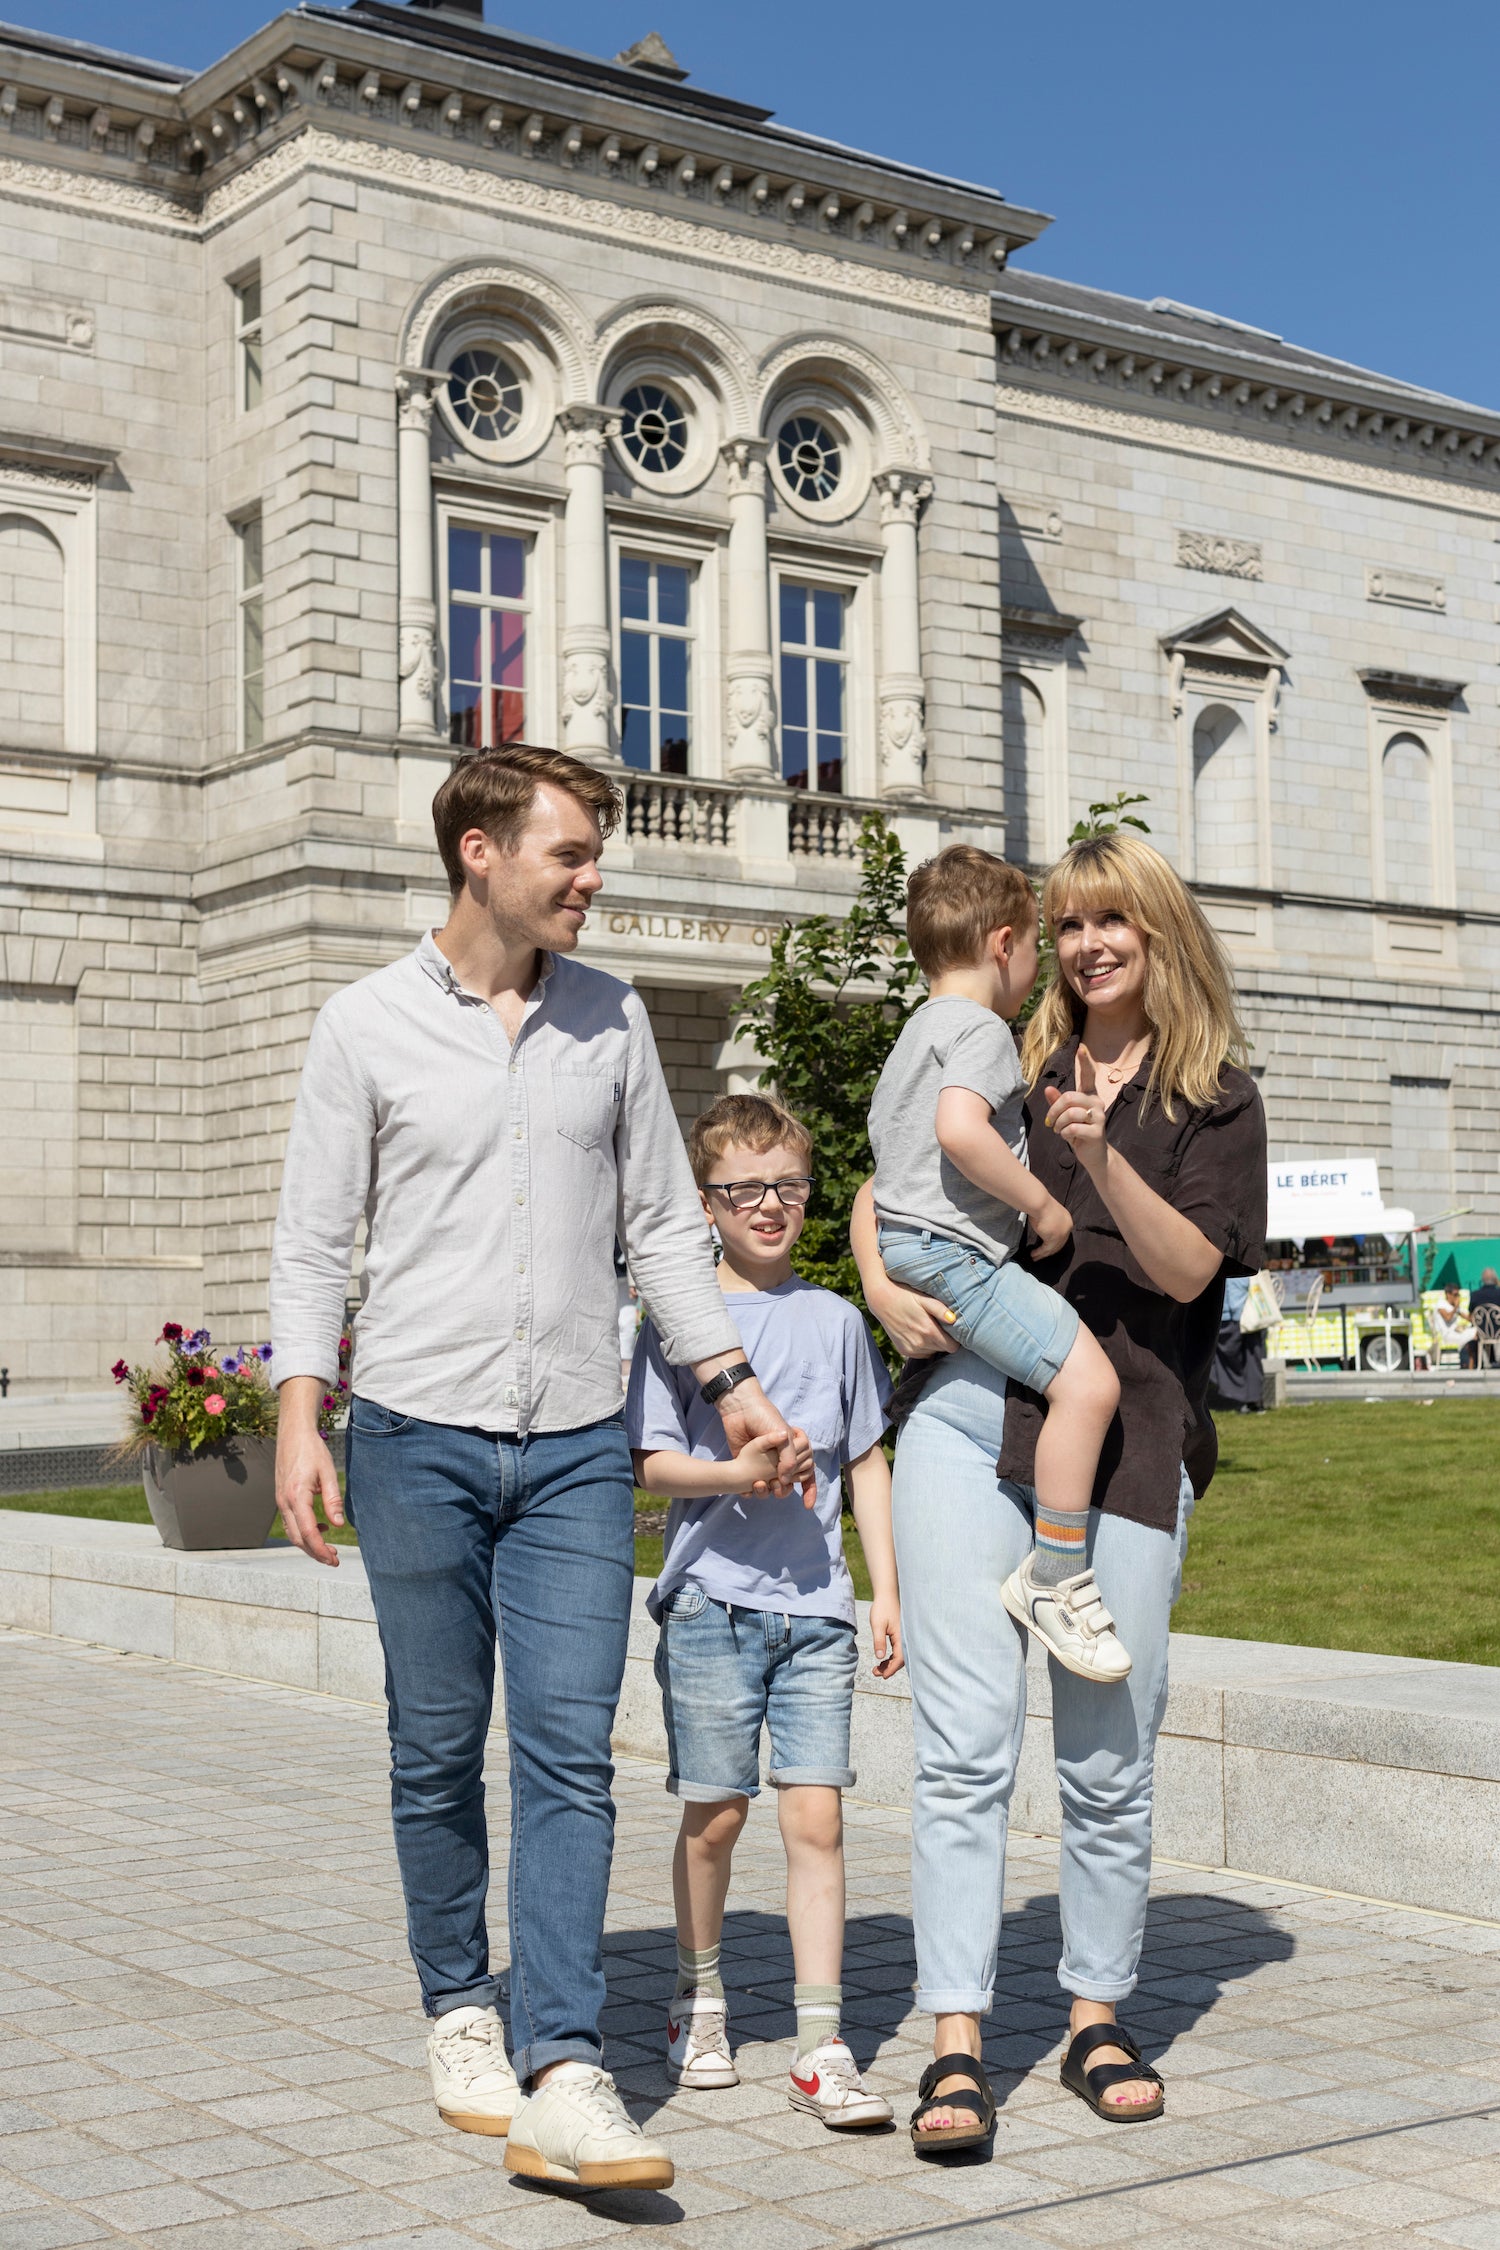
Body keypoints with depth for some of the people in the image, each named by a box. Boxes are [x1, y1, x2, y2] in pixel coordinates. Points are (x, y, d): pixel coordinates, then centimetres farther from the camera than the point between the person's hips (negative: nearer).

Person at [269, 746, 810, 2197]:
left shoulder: (611, 1021, 9)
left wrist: (737, 1392, 8)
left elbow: (662, 1225, 14)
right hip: (418, 1436, -1)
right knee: (438, 1752, 7)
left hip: (577, 1444, 2)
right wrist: (300, 1419, -9)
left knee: (570, 1751, -7)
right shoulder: (368, 1026, 1)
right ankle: (461, 2010, 26)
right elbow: (313, 1244, 2)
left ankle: (560, 2075, -8)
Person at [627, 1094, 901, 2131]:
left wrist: (887, 1590, 7)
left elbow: (866, 1462, 12)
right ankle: (700, 1998, 28)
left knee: (816, 1815, -4)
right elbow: (653, 1461, -3)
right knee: (716, 1814, 7)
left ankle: (823, 2046, 0)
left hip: (817, 1608, 2)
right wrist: (739, 1471, -22)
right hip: (712, 1597, -2)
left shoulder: (836, 1320, 9)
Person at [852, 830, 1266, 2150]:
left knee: (1110, 1756, 6)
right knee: (966, 1742, -5)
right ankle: (957, 2043, -2)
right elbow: (883, 1189, 24)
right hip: (971, 1414, 1)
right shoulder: (1004, 1068, 16)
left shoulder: (1216, 1099, 9)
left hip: (1126, 1442, -1)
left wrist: (1103, 1156, -18)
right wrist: (883, 1288, 4)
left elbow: (1190, 1268, -4)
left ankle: (1098, 2017, 22)